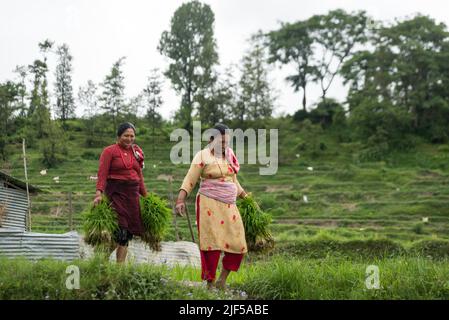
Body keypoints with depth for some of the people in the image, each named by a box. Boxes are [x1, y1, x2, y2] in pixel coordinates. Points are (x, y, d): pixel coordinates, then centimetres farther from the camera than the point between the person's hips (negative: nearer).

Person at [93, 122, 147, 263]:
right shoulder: (109, 151, -2)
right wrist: (99, 193, -21)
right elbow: (102, 173, -9)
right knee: (120, 231, -14)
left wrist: (145, 196, 17)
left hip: (133, 193, 6)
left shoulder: (137, 151, 15)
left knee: (128, 232, 6)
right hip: (116, 192, -6)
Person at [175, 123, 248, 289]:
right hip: (209, 204, -6)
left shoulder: (229, 154, 15)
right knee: (212, 243, -8)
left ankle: (222, 280, 14)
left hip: (229, 205, 6)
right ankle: (210, 283, 2)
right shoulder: (203, 156, -4)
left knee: (238, 244, 0)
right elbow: (189, 180, -8)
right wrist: (180, 200, -21)